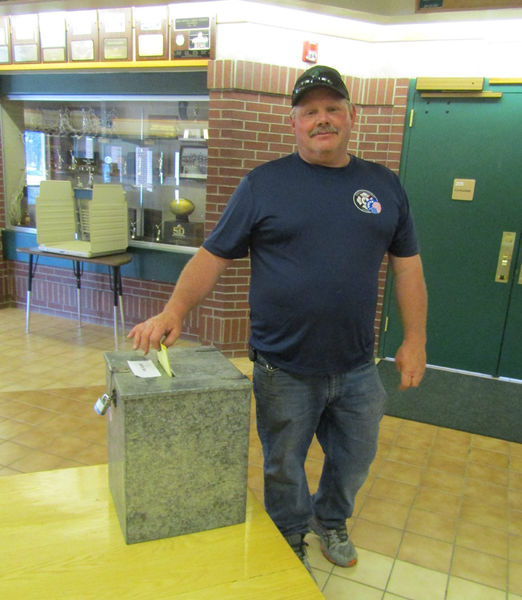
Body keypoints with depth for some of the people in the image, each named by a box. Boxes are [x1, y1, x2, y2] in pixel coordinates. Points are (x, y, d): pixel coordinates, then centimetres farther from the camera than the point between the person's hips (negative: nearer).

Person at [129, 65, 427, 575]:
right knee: (283, 469, 15)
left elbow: (406, 265, 8)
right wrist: (174, 311, -18)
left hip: (357, 369, 4)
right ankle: (289, 545, 44)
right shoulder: (262, 184, -5)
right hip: (284, 370, -3)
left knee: (354, 459, 22)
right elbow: (213, 256, -5)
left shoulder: (384, 185, 5)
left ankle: (331, 523, 52)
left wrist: (415, 338, 3)